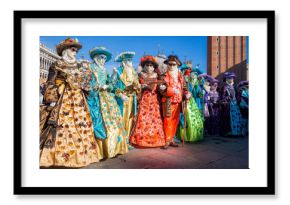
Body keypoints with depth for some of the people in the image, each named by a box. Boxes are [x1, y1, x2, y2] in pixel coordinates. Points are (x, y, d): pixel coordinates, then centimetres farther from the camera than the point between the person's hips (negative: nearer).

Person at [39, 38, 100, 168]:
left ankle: (80, 153, 10)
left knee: (80, 124, 2)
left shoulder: (77, 66, 18)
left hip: (78, 99, 6)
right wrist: (52, 100, -12)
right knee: (63, 125, -10)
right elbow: (50, 84, -4)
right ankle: (61, 155, -2)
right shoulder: (56, 65, 1)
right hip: (64, 99, -5)